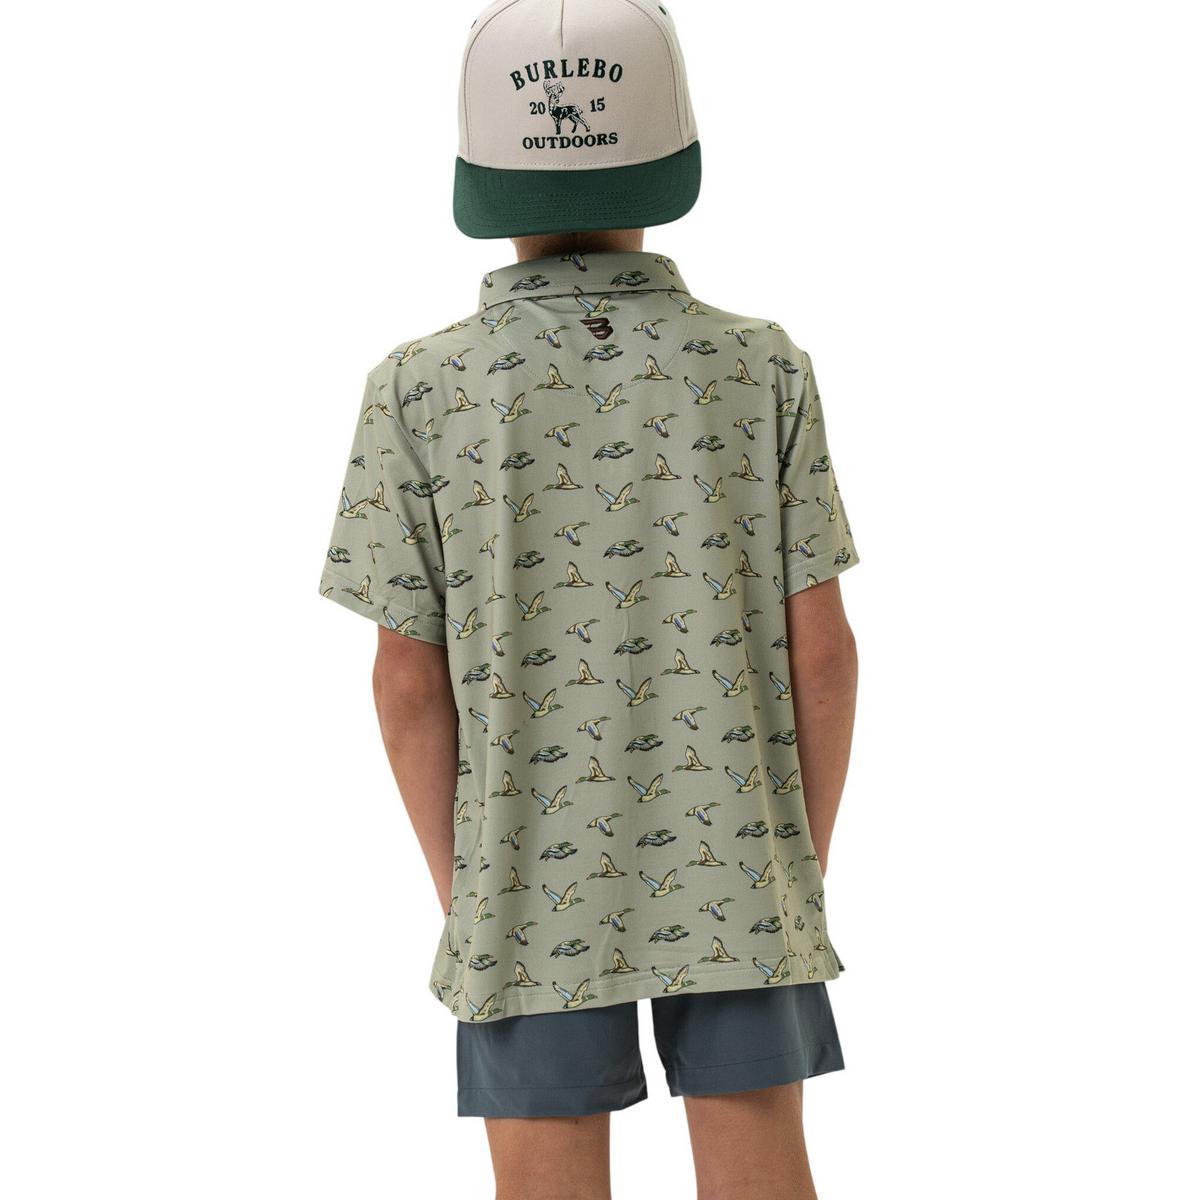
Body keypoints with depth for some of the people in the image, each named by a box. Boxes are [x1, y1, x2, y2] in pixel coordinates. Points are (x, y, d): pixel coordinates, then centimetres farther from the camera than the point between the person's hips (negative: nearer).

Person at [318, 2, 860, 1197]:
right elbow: (821, 649, -6)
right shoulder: (763, 369, -7)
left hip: (535, 883, 0)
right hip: (734, 875, 1)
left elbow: (409, 682, -7)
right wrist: (807, 866, 7)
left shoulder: (420, 389, -10)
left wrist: (459, 897, 5)